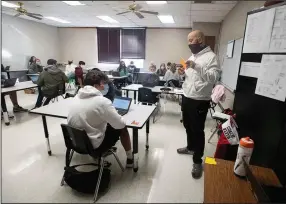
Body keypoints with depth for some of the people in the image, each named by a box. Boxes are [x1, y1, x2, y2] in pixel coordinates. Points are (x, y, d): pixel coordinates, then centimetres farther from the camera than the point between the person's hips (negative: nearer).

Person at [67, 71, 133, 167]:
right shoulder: (102, 101, -24)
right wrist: (115, 114, 4)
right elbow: (120, 124, -17)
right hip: (93, 145, -7)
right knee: (122, 128, 11)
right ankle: (130, 158, 29)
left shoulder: (77, 96, -1)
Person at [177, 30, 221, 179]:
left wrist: (197, 67, -29)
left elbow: (215, 77, -23)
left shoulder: (210, 56, -11)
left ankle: (197, 161, 15)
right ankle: (190, 147, 42)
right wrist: (183, 73, 2)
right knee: (187, 126, 21)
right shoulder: (192, 56, 15)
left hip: (199, 101, -8)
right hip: (187, 97, 8)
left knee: (197, 130, 0)